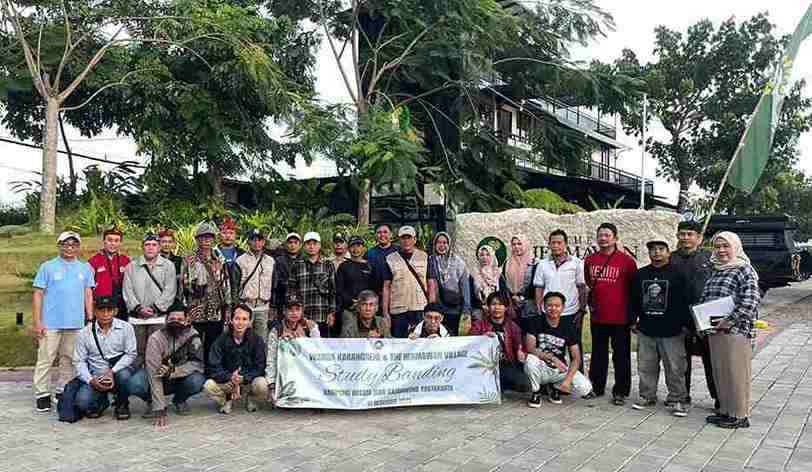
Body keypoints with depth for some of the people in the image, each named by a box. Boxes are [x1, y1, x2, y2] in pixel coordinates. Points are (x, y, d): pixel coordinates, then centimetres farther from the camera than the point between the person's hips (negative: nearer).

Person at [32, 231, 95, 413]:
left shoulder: (85, 268, 10)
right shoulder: (48, 267, 1)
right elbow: (38, 295, 0)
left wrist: (91, 319, 5)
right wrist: (37, 322, -6)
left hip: (76, 323, 3)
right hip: (51, 323, -3)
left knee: (69, 359, 10)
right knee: (45, 359, 0)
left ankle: (63, 391, 21)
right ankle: (42, 394, 8)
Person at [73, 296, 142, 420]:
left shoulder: (126, 328, 1)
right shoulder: (85, 333, 5)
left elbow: (131, 354, -3)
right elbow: (79, 361, 4)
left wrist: (112, 371, -18)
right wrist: (90, 380, -13)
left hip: (120, 370, -1)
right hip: (96, 376, 1)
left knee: (124, 374, -37)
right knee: (82, 402, -25)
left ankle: (122, 404, -3)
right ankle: (102, 402, 15)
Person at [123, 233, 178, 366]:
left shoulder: (168, 266, 7)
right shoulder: (132, 266, 12)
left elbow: (169, 291, -2)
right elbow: (128, 291, 5)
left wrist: (154, 308, -11)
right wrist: (138, 308, -9)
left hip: (158, 317, -1)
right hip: (136, 317, 2)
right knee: (137, 352, 4)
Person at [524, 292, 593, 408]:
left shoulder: (568, 329, -2)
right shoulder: (536, 323, -8)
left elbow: (576, 358, -6)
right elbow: (530, 348, -19)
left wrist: (568, 379, -20)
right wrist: (552, 358, -29)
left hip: (560, 370, 3)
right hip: (541, 368, -2)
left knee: (585, 388, -20)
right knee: (531, 359, -36)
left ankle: (553, 387, 10)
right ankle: (536, 392, -7)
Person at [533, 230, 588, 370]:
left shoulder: (577, 263, -1)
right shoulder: (543, 264, 5)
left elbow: (582, 288, 0)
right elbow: (539, 289, 7)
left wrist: (582, 310, -6)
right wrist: (539, 311, 0)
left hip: (572, 313, -2)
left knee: (576, 349, 8)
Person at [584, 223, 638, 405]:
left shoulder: (626, 260, -6)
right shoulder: (590, 260, 6)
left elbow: (634, 288, -1)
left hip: (620, 317, -4)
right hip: (597, 316, 4)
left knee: (621, 355, 4)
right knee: (598, 353, 14)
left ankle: (620, 391, 14)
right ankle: (596, 387, 25)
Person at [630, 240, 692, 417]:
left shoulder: (678, 274, -2)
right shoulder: (640, 274, 9)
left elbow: (685, 301, -2)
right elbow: (634, 300, 14)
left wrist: (685, 323, -5)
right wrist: (633, 321, 12)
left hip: (672, 331, -4)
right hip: (645, 330, 4)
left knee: (675, 367, 1)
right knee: (646, 366, 11)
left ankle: (676, 399, 12)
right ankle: (647, 396, 24)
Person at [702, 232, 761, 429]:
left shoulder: (745, 270, -8)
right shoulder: (716, 271, 16)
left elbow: (751, 301, -18)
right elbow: (706, 298, 23)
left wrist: (730, 320, -21)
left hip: (736, 330, -8)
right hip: (715, 331, 8)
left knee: (736, 372, 0)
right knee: (719, 372, 14)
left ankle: (740, 415, 11)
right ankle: (725, 411, 26)